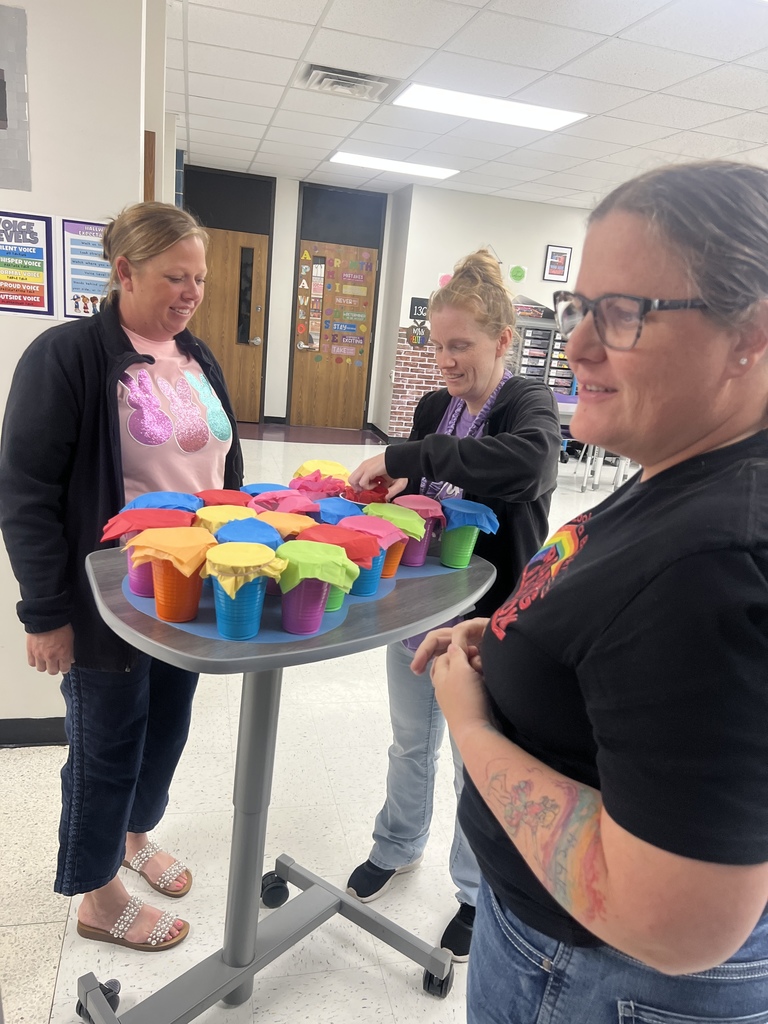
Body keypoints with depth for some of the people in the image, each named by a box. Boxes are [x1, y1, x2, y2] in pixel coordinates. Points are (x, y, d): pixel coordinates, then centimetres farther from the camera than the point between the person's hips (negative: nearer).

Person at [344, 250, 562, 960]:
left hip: (487, 622, -5)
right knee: (411, 742, 24)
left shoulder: (529, 406, -15)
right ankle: (398, 847, 50)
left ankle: (478, 893, 38)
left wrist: (400, 459, -37)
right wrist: (397, 489, -7)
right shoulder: (435, 408, 4)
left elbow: (527, 460, -40)